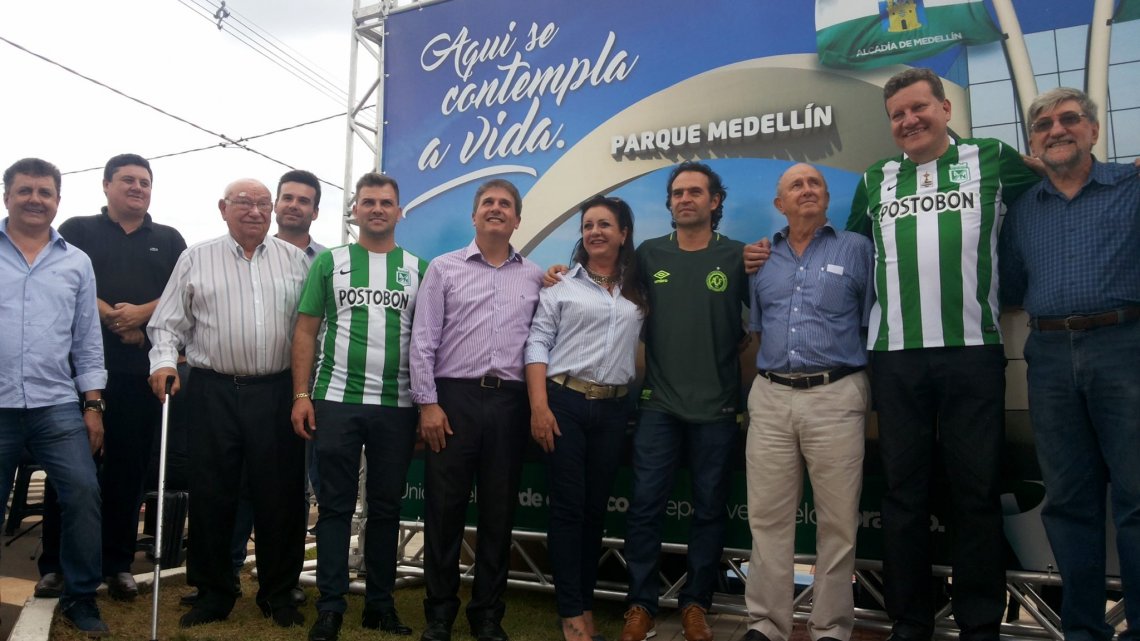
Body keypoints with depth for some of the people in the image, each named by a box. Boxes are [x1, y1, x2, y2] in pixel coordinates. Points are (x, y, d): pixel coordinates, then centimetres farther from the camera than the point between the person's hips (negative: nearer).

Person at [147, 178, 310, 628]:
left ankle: (278, 592, 21)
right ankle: (213, 592, 24)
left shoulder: (294, 259, 8)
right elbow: (168, 323, 8)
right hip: (213, 391, 0)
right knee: (211, 494, 7)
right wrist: (164, 361, -10)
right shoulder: (196, 258, 8)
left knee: (279, 494, 5)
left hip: (276, 392, 0)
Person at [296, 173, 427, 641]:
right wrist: (301, 395, -5)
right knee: (336, 505, 5)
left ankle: (380, 603, 22)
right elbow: (305, 331, 4)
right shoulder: (329, 262, 7)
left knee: (386, 507, 9)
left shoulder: (419, 268, 9)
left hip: (397, 408, 1)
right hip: (335, 402, -1)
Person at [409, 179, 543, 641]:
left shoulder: (534, 276, 12)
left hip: (509, 402, 2)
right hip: (453, 397, -2)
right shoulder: (444, 268, 6)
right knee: (444, 507, 4)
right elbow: (422, 341, 0)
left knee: (499, 511, 8)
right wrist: (428, 403, -6)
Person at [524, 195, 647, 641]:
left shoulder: (639, 291, 11)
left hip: (614, 408, 3)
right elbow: (537, 343, -4)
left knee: (596, 509, 10)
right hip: (565, 402, -3)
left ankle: (585, 602, 24)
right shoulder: (562, 283, 1)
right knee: (568, 507, 0)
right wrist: (539, 406, -12)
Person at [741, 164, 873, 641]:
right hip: (770, 397, 3)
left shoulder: (857, 249, 4)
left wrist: (867, 389, -2)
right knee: (768, 517, 5)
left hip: (836, 396, -2)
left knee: (837, 520, 4)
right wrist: (758, 388, 11)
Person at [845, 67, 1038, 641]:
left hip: (973, 350, -1)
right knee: (904, 490, 6)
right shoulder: (875, 182, 15)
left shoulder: (991, 159, 9)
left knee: (976, 489, 4)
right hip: (896, 355, 2)